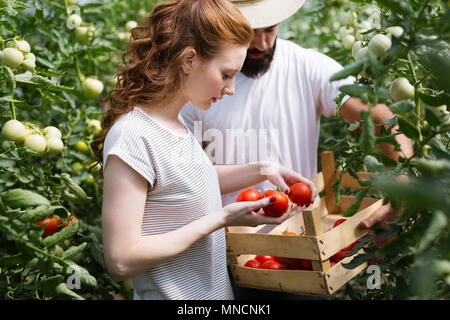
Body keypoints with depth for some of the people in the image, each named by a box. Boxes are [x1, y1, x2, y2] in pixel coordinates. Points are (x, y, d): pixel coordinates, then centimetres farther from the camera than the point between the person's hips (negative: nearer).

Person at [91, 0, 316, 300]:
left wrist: (261, 171, 2)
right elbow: (121, 261, -26)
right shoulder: (133, 137, -25)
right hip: (172, 293, -8)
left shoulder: (175, 120, -1)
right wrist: (222, 218, -23)